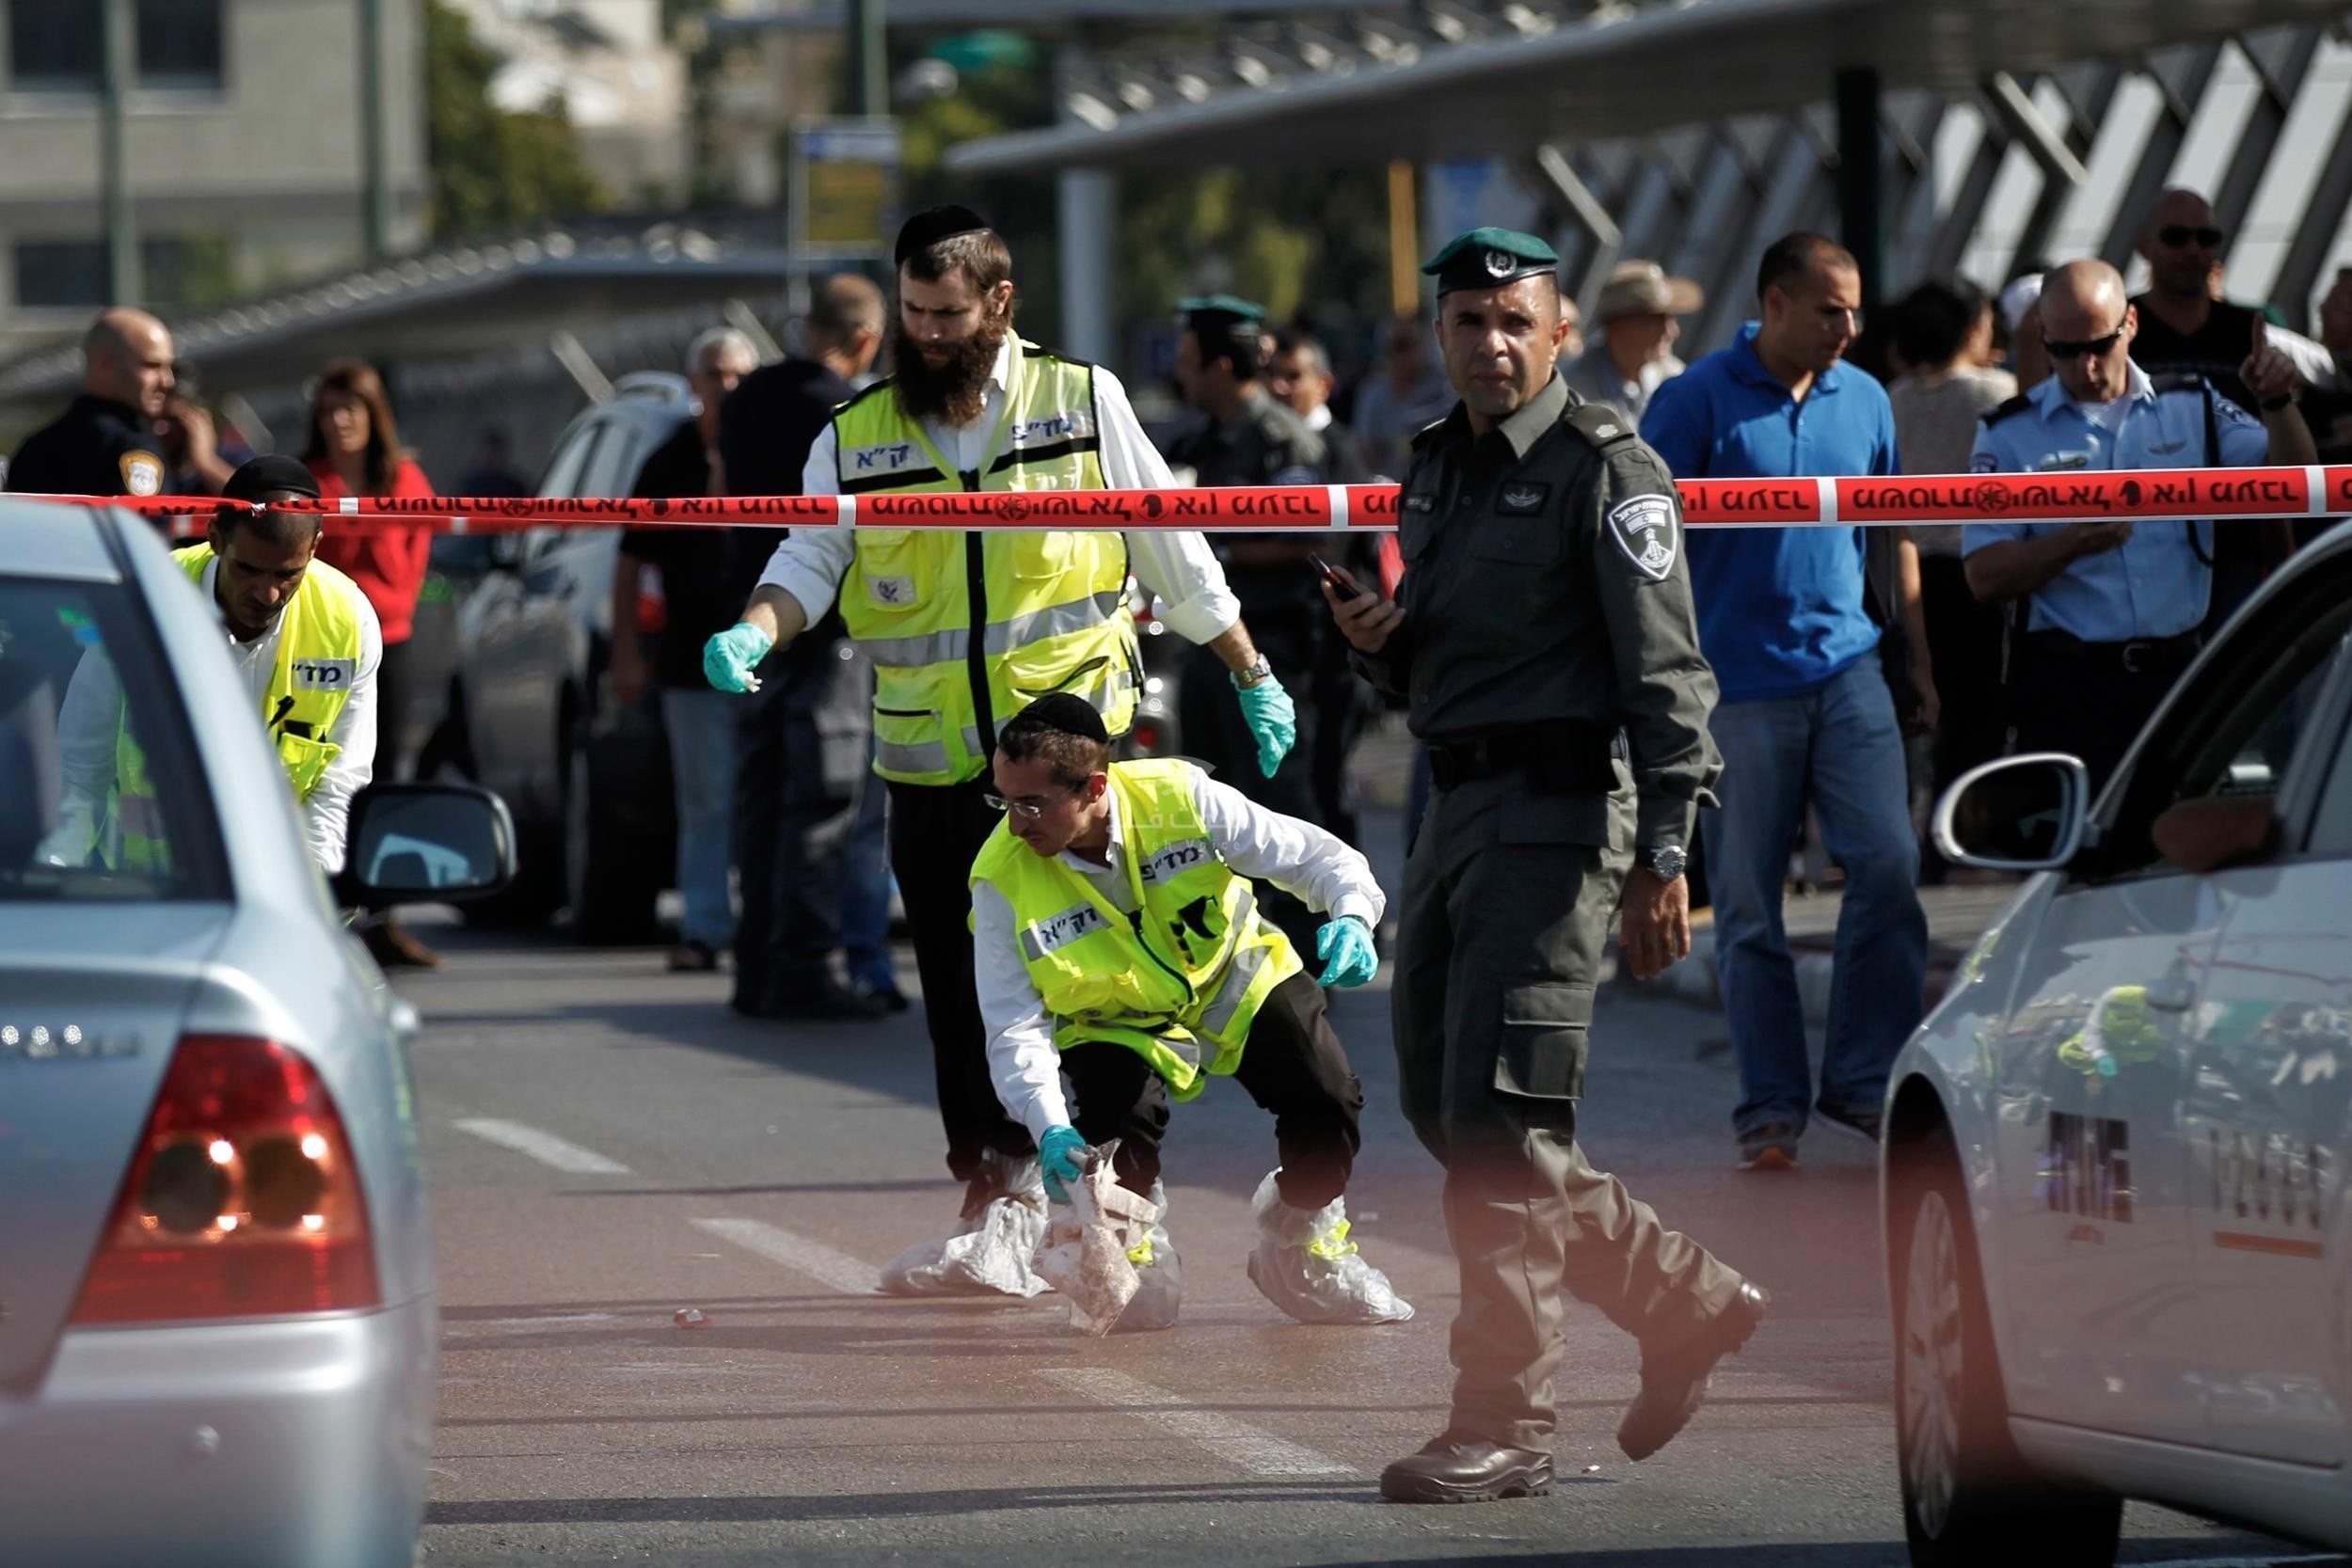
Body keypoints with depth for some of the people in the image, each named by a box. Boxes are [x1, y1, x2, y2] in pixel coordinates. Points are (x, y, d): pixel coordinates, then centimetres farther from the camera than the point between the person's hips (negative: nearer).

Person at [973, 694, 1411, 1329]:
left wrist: (1352, 917, -38)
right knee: (1117, 1126, -29)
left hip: (1237, 983, 1)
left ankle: (1302, 1252, 12)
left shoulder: (1182, 799, -26)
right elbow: (1016, 1027, -24)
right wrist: (1049, 1128, -39)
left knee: (1328, 1102, -19)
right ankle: (1137, 1267, 5)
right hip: (1118, 1027, -1)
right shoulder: (1003, 882, -25)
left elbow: (1314, 854, -17)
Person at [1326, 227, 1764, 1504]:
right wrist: (1378, 640, 3)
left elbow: (1663, 670, -14)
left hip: (1556, 806, -9)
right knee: (1444, 1112, 10)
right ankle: (1686, 1301, 22)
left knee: (1499, 1122, -12)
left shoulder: (1603, 467, -9)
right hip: (1455, 806, 9)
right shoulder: (1435, 466, 17)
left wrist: (1660, 858, -21)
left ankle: (1504, 1423, -7)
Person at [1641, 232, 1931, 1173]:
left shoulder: (1864, 401, 10)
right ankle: (1771, 1106, 9)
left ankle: (1863, 1080, 3)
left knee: (1888, 862, -8)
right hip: (1737, 682, -3)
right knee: (1747, 902, 1)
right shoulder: (1697, 402, -4)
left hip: (1847, 669, 3)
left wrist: (1918, 660, 18)